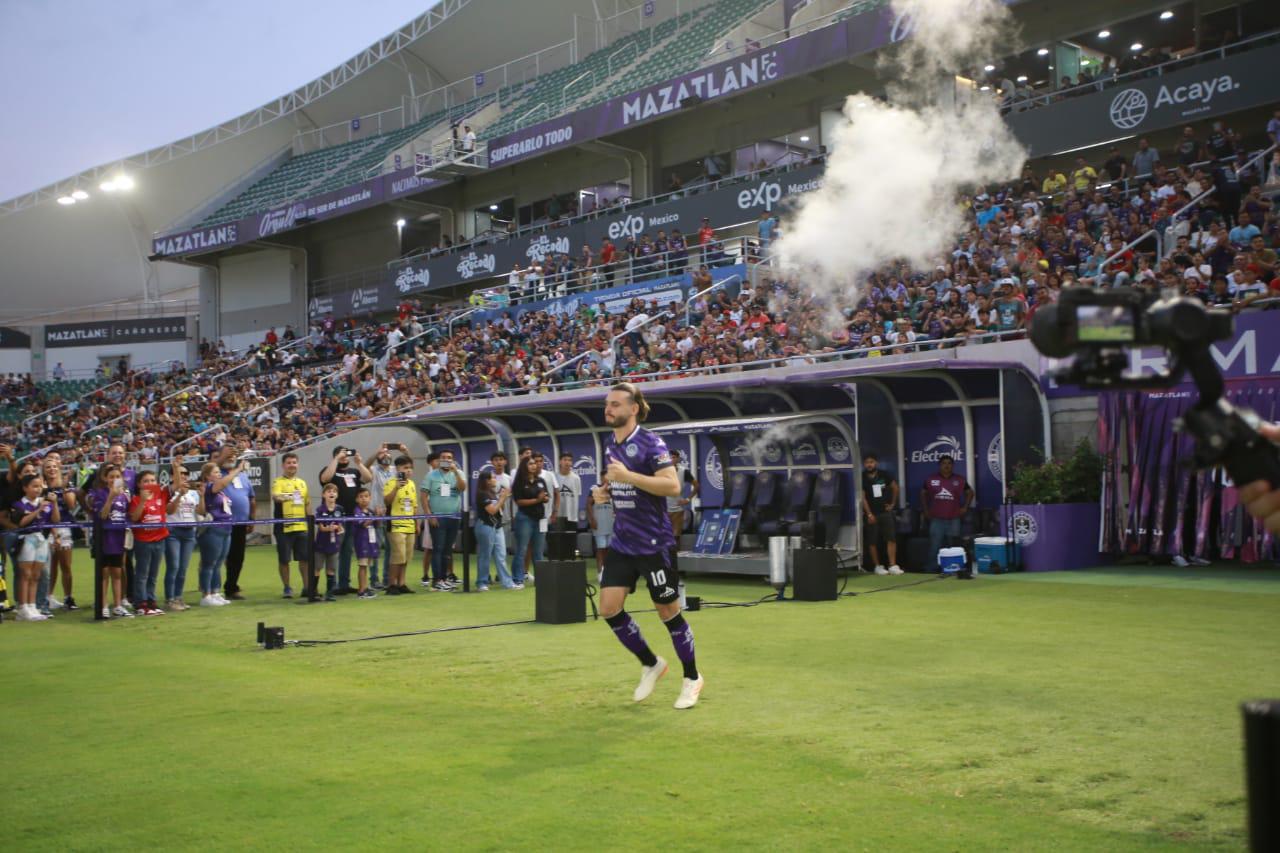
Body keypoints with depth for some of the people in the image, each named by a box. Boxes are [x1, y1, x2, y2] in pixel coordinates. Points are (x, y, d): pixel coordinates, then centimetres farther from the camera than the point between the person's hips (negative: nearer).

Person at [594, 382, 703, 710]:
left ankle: (692, 678, 21)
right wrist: (605, 492, 4)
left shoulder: (650, 443, -13)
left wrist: (627, 476, -28)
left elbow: (672, 486, -22)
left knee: (668, 612, 2)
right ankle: (650, 664, 19)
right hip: (621, 543, 7)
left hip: (654, 543, -7)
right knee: (609, 607, -2)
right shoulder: (611, 448, 10)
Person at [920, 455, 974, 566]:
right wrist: (925, 510, 10)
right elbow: (923, 494, 15)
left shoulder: (959, 480, 4)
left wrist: (965, 507, 8)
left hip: (953, 519, 1)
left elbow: (970, 492, 17)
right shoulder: (931, 480, 2)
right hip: (936, 519, -1)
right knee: (934, 546, -2)